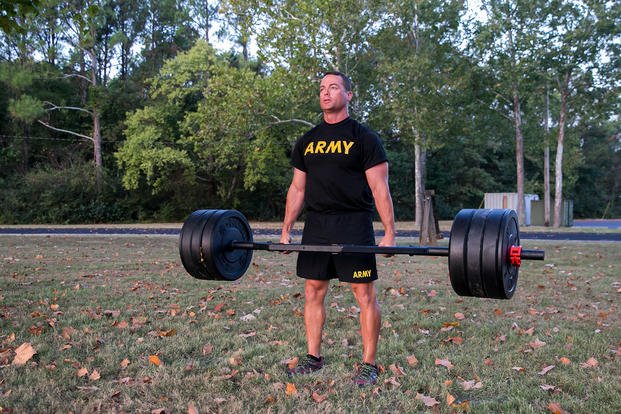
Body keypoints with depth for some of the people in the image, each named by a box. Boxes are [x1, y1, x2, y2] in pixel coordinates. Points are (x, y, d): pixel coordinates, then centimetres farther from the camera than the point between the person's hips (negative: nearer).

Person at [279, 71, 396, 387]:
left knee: (365, 294, -1)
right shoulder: (306, 142, 12)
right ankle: (313, 357, 22)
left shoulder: (363, 138, -3)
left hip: (354, 224, -5)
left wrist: (389, 233, -12)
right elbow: (297, 188, 15)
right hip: (316, 225, 5)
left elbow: (380, 188, -7)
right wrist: (286, 230, 11)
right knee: (313, 292, 9)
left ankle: (368, 364, 9)